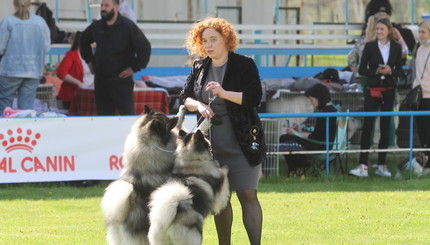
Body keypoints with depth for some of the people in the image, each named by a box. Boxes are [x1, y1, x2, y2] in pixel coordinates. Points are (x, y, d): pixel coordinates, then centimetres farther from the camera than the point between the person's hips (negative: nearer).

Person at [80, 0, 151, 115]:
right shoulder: (96, 27, 7)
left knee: (127, 112, -5)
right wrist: (89, 60, 19)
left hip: (121, 79, -5)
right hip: (100, 79, 5)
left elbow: (145, 47, -10)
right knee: (104, 113, 8)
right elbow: (84, 41, 27)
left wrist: (134, 68, -11)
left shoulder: (128, 27, -9)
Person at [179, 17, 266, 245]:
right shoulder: (199, 68, 9)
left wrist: (224, 93, -24)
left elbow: (255, 97, -13)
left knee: (247, 195, -10)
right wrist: (199, 106, -12)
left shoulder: (244, 65, -5)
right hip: (211, 145, 5)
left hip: (241, 144, -5)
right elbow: (185, 97, 9)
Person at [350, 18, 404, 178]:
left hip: (389, 90, 2)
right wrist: (377, 71, -15)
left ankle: (382, 165, 12)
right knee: (367, 125, -9)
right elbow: (361, 69, 0)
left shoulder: (396, 48, 6)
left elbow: (400, 71, 8)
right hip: (372, 90, -2)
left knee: (385, 127, 5)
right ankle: (363, 166, -12)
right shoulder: (370, 46, 0)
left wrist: (390, 71, -13)